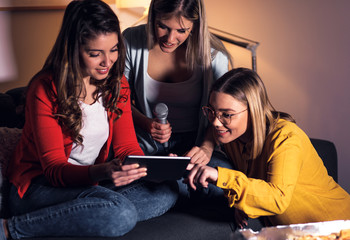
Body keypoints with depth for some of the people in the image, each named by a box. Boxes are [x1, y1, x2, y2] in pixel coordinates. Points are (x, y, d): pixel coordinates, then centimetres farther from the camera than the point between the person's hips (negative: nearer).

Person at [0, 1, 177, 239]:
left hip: (89, 184, 7)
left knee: (166, 193, -18)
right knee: (121, 215, -33)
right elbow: (54, 169, -18)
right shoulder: (45, 90, -16)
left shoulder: (117, 84, 2)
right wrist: (102, 172, -39)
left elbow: (127, 147, 2)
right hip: (38, 187, -7)